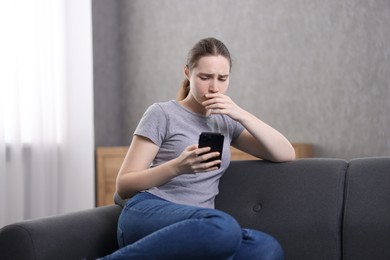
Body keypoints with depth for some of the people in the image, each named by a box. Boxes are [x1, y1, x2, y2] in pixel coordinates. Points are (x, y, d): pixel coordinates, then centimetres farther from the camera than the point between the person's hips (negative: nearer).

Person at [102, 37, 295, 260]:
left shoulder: (226, 122, 24)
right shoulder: (162, 114, 7)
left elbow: (286, 155, 14)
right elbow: (124, 185, 1)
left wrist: (242, 115, 3)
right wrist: (177, 167, -16)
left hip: (193, 229, 5)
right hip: (148, 215, -5)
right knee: (224, 228, -40)